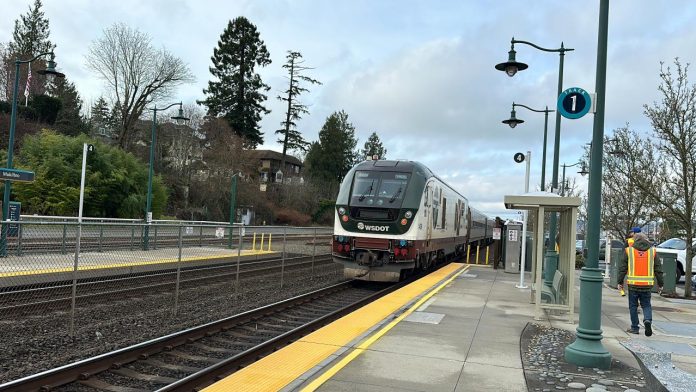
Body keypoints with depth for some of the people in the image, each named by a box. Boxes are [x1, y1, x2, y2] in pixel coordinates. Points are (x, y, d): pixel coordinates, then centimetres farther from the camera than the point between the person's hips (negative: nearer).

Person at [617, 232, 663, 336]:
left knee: (633, 306, 9)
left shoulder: (629, 251, -1)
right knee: (646, 305, 14)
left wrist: (620, 282, 6)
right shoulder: (652, 251, 5)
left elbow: (622, 268, 0)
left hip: (633, 284, -1)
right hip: (647, 285, 2)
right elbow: (658, 270, 8)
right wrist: (660, 284, 16)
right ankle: (648, 320, -10)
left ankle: (634, 327, 11)